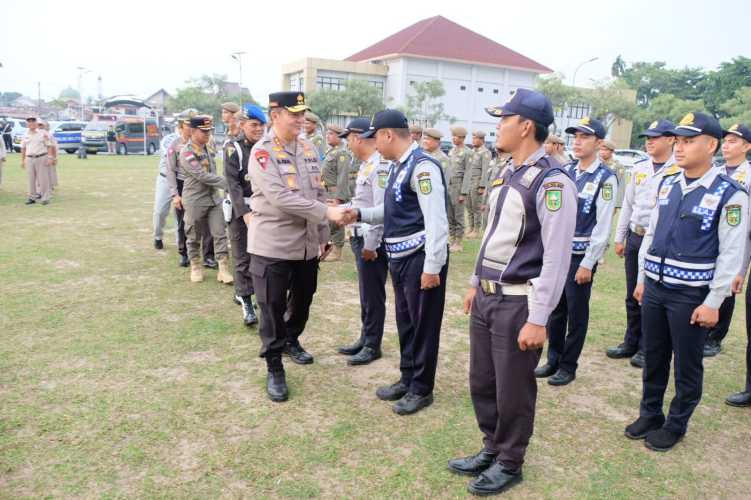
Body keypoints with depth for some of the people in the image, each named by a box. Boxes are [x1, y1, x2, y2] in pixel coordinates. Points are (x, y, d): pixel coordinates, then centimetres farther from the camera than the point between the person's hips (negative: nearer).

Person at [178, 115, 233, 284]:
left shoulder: (207, 147, 8)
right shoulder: (186, 153, -15)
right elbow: (202, 176, -23)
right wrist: (228, 183, -24)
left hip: (213, 197, 6)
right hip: (195, 200, -6)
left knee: (220, 234, 0)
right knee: (194, 236, 8)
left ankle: (223, 269, 2)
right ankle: (195, 267, 24)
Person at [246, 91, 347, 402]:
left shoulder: (309, 149, 8)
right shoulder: (262, 152, -12)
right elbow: (281, 198, -24)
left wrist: (323, 235, 11)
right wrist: (328, 213, -26)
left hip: (307, 244, 6)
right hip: (273, 245, -6)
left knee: (303, 299, 19)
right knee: (273, 308, 3)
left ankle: (292, 340, 45)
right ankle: (274, 369, 17)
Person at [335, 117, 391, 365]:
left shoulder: (380, 166, -18)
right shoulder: (366, 164, 13)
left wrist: (370, 244, -21)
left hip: (372, 241, -10)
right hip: (360, 238, 10)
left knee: (373, 295, 3)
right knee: (366, 293, 18)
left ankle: (372, 346, 16)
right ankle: (365, 339, 31)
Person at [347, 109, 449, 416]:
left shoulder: (422, 167, -18)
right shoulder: (398, 167, 12)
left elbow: (436, 220, -22)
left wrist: (432, 267, -23)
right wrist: (360, 214, 9)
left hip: (421, 259, -9)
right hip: (400, 258, 9)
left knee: (423, 325, 6)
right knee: (405, 322, 19)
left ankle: (421, 390, 22)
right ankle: (407, 380, 36)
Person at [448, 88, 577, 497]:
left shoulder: (552, 181, -17)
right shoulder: (506, 174, 10)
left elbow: (557, 257, -19)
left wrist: (537, 319, -20)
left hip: (518, 302, -8)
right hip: (486, 297, 8)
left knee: (513, 391, 9)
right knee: (481, 382, 18)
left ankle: (509, 464, 31)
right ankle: (492, 449, 40)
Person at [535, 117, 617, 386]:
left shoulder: (605, 179, -9)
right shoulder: (565, 171, 7)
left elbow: (603, 226, -12)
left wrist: (587, 264, -13)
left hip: (581, 256, -5)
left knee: (576, 313, 7)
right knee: (555, 308, 14)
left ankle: (568, 366, 23)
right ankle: (553, 360, 30)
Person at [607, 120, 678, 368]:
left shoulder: (679, 171, -9)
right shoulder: (639, 168, 10)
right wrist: (619, 238, 13)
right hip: (634, 237, 6)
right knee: (632, 296, 14)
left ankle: (647, 348, 18)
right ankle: (630, 343, 28)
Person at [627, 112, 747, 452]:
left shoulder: (729, 194, -11)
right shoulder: (667, 186, 6)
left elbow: (731, 254, -11)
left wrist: (712, 303, -12)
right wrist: (642, 280, 13)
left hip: (691, 296, -5)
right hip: (654, 289, 5)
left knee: (686, 366, 10)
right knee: (653, 359, 16)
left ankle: (675, 425, 28)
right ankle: (649, 415, 34)